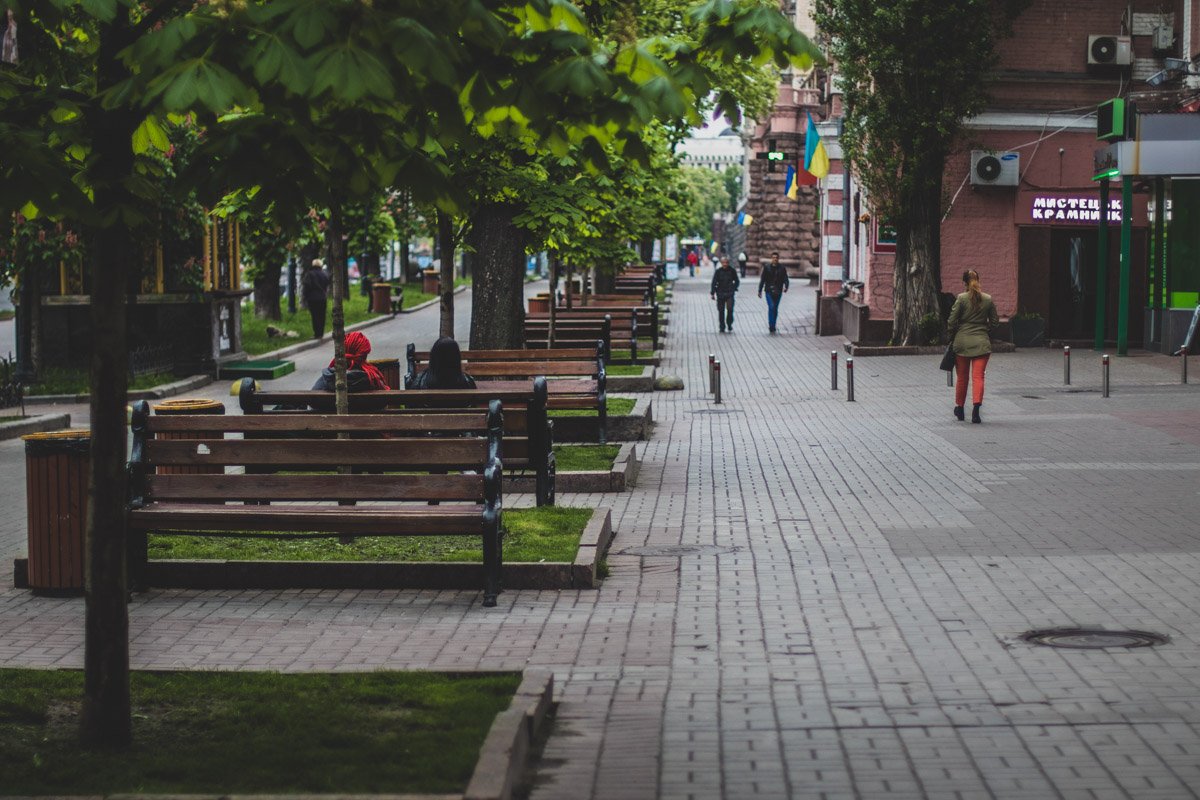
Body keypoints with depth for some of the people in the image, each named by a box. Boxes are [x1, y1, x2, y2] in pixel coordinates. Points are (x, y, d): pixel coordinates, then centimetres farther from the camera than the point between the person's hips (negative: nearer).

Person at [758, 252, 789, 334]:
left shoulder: (782, 268, 5)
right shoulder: (767, 268, 3)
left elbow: (785, 279, 1)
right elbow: (762, 280, 8)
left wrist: (786, 287, -19)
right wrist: (760, 290, 7)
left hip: (778, 292, 2)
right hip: (769, 291, -2)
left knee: (775, 309, 8)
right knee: (771, 307, -16)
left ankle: (772, 327, 19)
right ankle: (771, 326, -15)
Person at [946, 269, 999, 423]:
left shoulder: (961, 298, -8)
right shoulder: (988, 299, 1)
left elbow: (952, 321, -7)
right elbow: (994, 321, 8)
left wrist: (951, 336, 8)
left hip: (962, 341, -1)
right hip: (981, 342, 1)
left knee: (962, 377, 12)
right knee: (978, 377, -2)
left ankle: (959, 410, 26)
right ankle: (976, 408, -19)